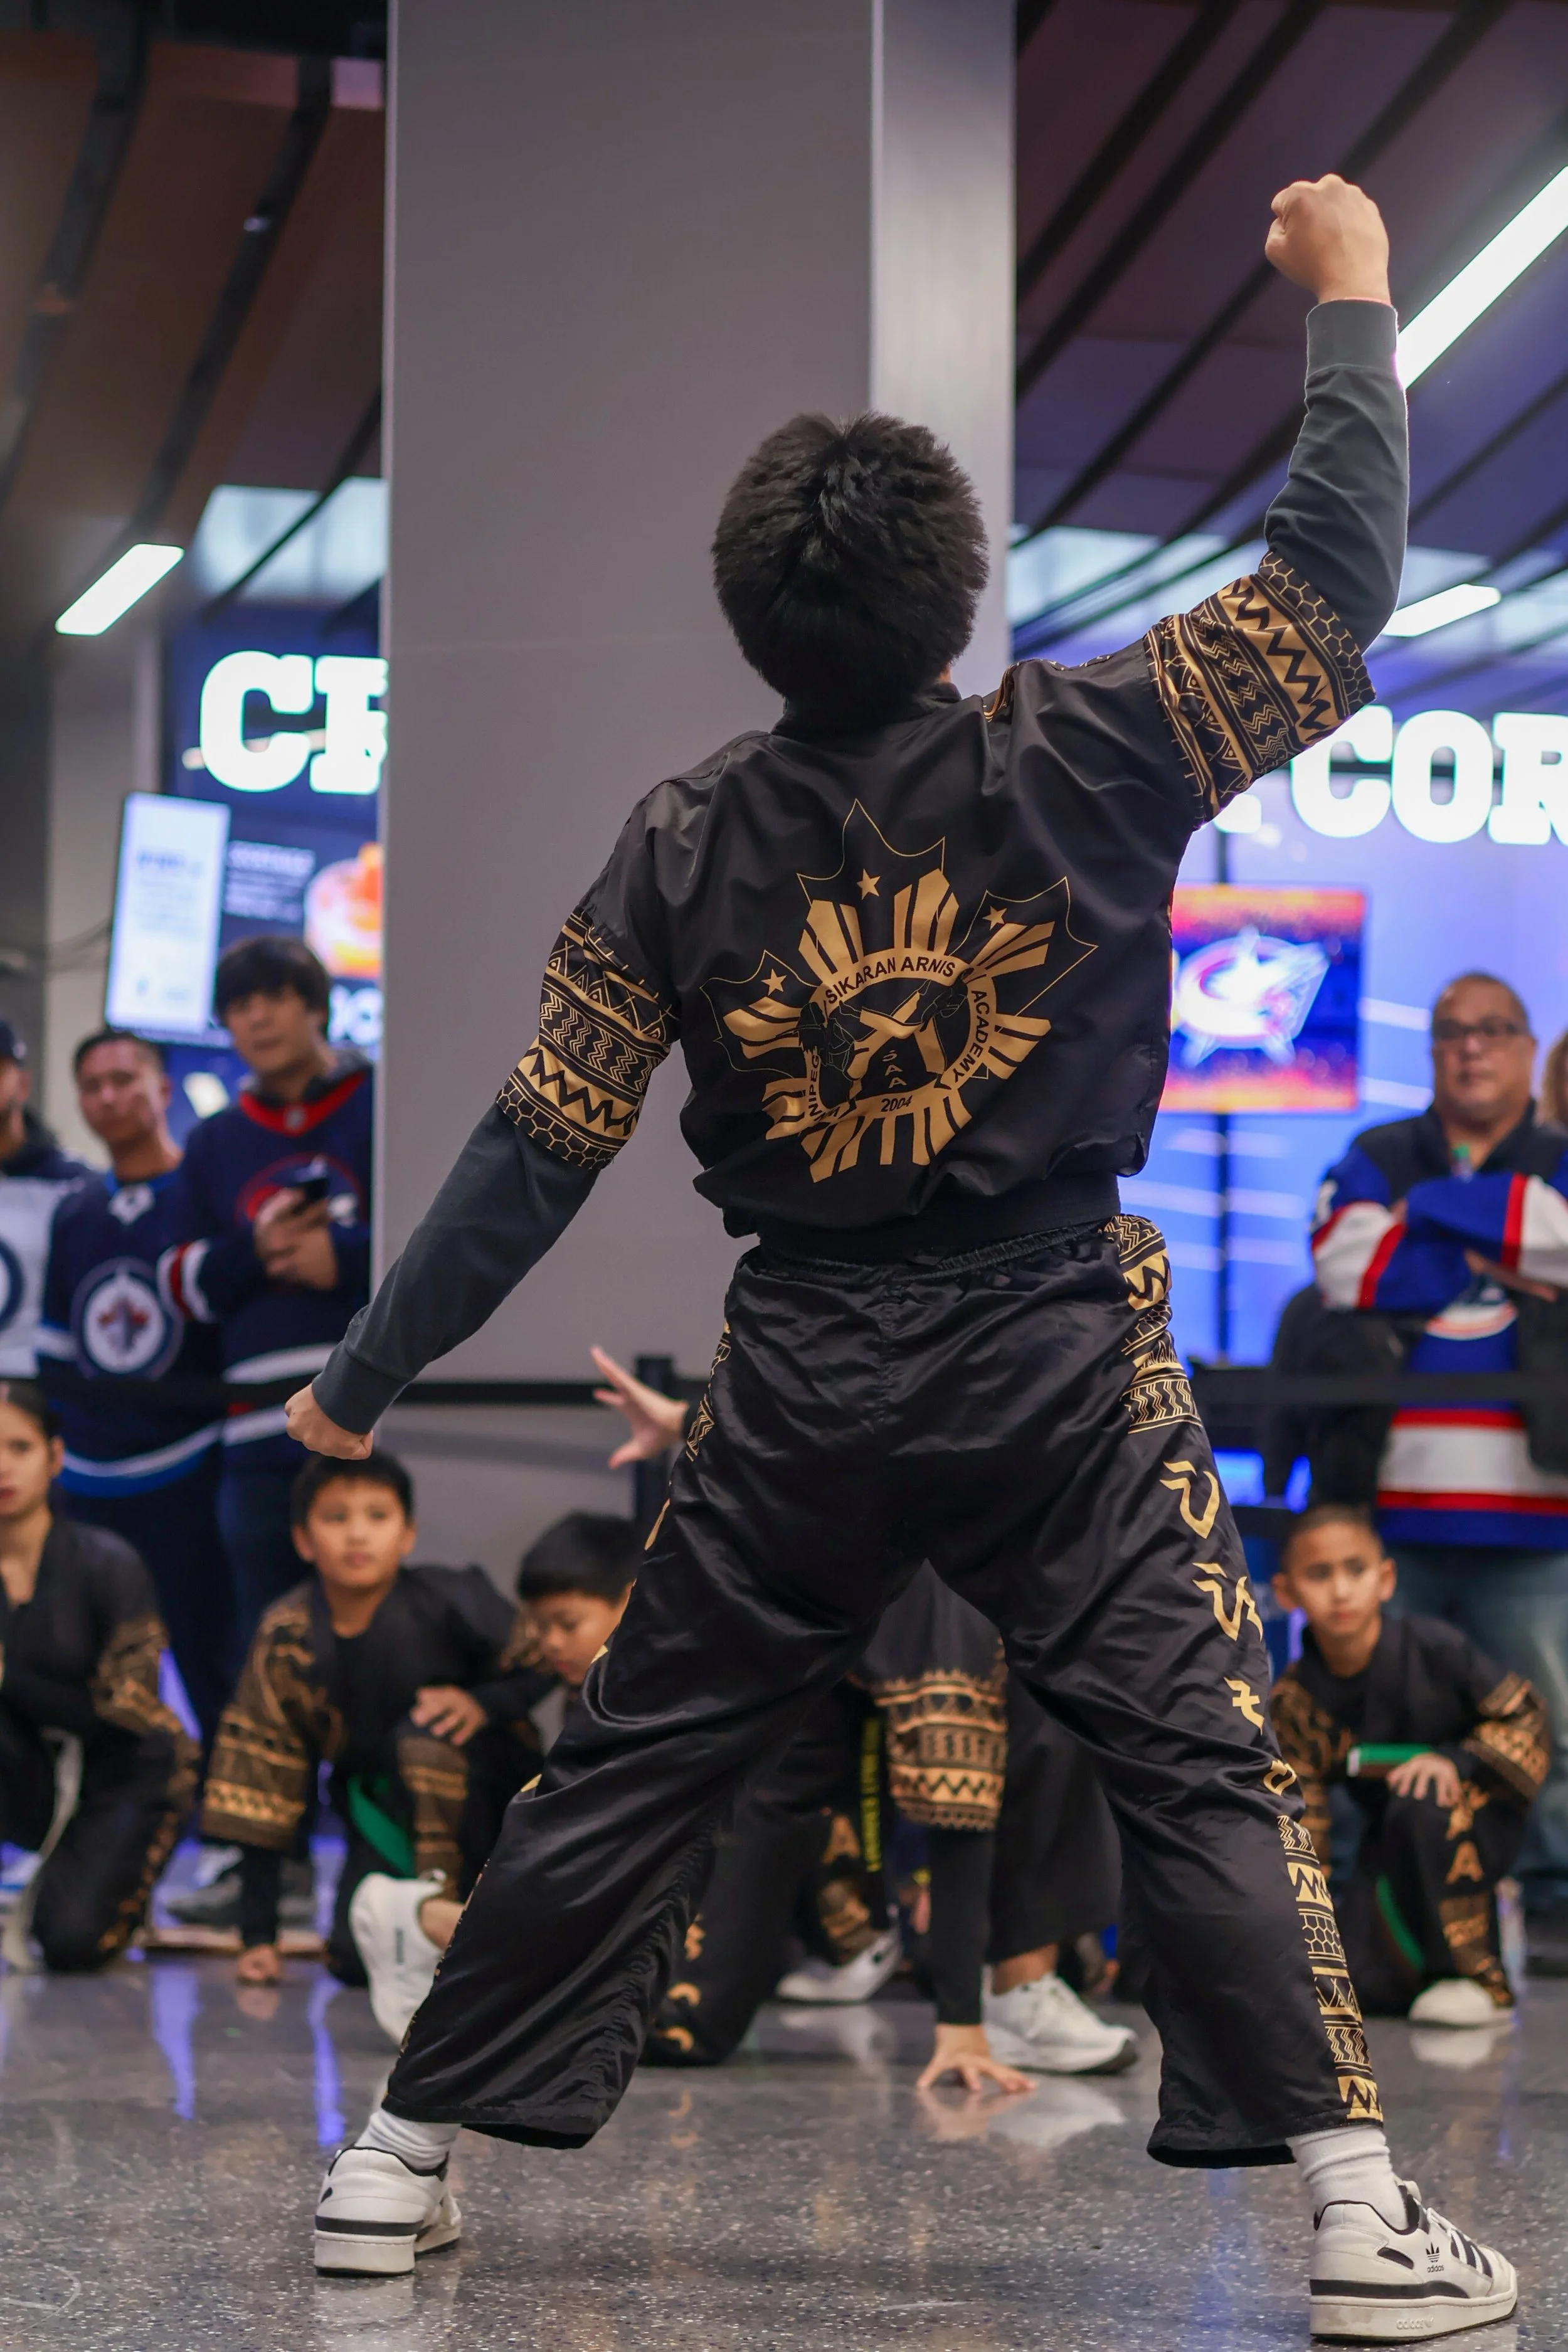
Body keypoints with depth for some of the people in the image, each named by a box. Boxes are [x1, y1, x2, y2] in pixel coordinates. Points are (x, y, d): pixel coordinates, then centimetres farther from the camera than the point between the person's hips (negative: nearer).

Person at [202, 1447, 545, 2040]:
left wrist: (483, 1702, -31)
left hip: (483, 1788, -3)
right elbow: (262, 1781, -9)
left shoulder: (450, 1601, -20)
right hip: (381, 1808, 3)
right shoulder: (287, 1637, -13)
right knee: (354, 1962, -18)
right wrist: (258, 1936, -9)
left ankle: (438, 1910, -34)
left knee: (424, 1737, -34)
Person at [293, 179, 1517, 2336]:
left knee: (633, 1768, 12)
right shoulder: (1081, 760, -9)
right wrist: (1350, 301, 10)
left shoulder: (686, 844, -3)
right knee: (1208, 1773, 3)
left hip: (800, 1385, 2)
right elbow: (1336, 582, -3)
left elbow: (539, 1147, -1)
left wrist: (366, 1378, 8)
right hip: (1059, 1366, -2)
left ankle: (402, 2159, 18)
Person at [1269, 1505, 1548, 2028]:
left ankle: (1481, 1981, -23)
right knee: (1369, 1985, -18)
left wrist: (1456, 1761, -28)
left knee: (1418, 1807, -38)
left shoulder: (1433, 1648, -21)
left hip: (1479, 1814, -3)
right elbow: (1302, 1822, -6)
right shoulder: (1294, 1703, -12)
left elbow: (1525, 1718, -12)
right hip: (1390, 1844, 3)